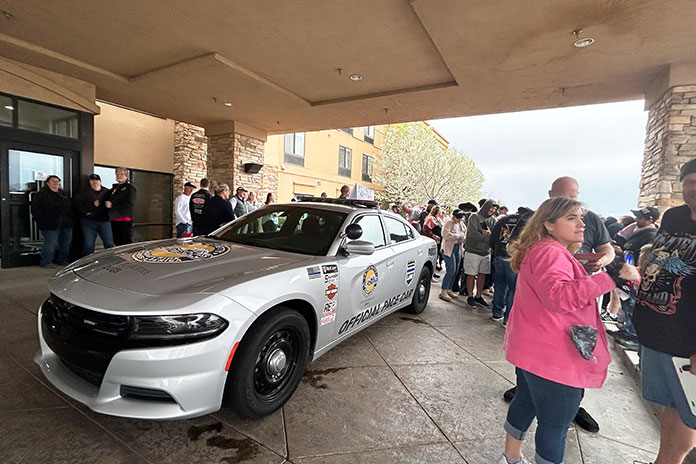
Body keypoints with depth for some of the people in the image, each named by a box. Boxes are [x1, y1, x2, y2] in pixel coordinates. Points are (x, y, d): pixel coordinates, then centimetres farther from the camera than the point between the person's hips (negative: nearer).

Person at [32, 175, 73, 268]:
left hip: (66, 225, 6)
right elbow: (35, 210, -4)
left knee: (66, 243, 10)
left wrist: (70, 220, 14)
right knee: (50, 244, -6)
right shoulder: (42, 194, -1)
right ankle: (46, 262, 8)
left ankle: (62, 260, 24)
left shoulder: (63, 193, 18)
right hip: (50, 225, -6)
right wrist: (41, 221, -11)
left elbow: (70, 207, 23)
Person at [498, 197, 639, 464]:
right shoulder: (550, 253, -21)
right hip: (553, 357, -11)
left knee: (525, 404, 24)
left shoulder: (544, 251, 15)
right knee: (556, 423, 6)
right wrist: (611, 277, -37)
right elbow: (559, 296, -37)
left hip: (532, 350, 11)